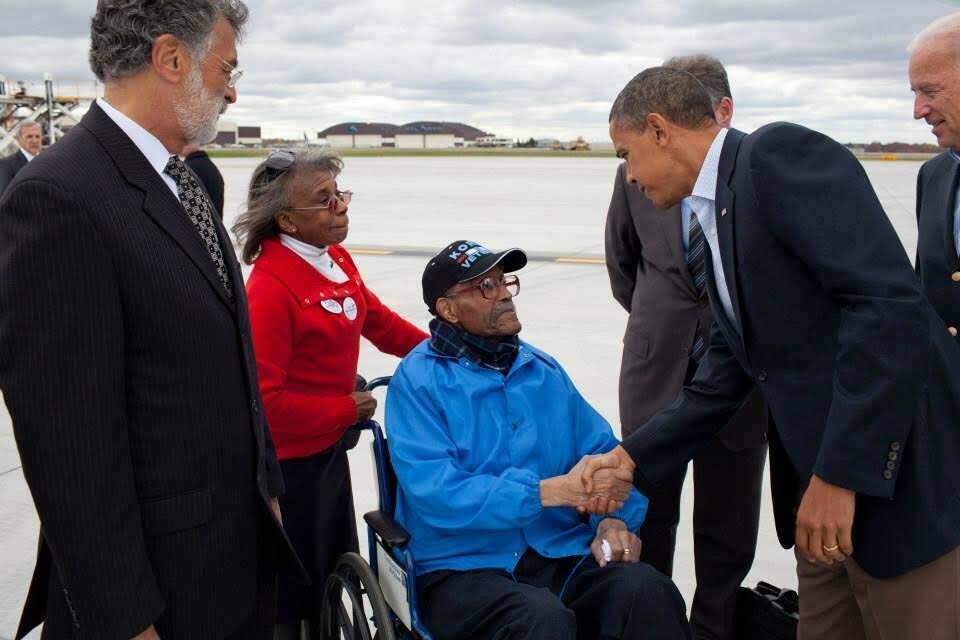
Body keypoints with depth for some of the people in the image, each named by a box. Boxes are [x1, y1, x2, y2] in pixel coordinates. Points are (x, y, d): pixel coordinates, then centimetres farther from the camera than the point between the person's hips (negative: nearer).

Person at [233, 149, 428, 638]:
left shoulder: (335, 259, 0)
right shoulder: (270, 287, -24)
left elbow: (376, 318, 15)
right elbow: (265, 399, -25)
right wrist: (347, 410, -17)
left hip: (330, 449, 8)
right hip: (290, 463, -8)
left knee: (336, 577, 23)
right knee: (292, 592, 10)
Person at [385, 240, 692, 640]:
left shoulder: (544, 370, 13)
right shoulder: (418, 379, -4)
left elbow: (603, 453, 11)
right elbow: (436, 493, -16)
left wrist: (614, 519, -10)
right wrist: (552, 490, -21)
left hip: (563, 555, 4)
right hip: (465, 567, -4)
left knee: (649, 590, -25)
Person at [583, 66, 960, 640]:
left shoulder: (780, 153, -12)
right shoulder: (717, 215, 16)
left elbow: (890, 302, -23)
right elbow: (727, 374, 19)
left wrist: (840, 473, -22)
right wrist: (630, 457, 16)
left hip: (900, 475, -8)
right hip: (822, 478, 9)